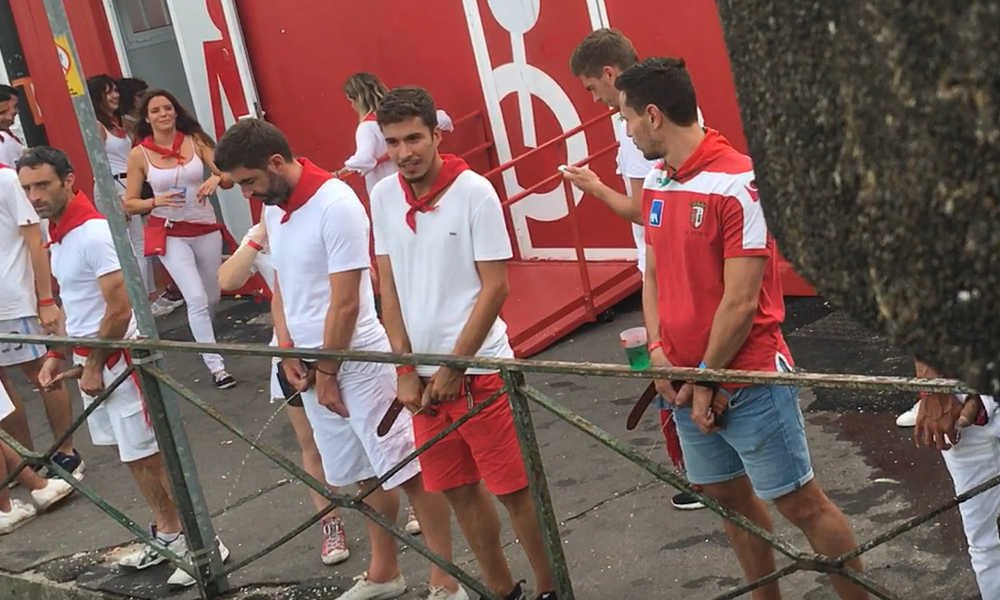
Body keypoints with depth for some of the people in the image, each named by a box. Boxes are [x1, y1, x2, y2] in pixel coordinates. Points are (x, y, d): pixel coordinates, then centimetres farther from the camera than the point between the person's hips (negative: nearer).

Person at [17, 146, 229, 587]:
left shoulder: (95, 233, -21)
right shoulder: (58, 233, 8)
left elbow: (120, 309, -22)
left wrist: (93, 365, -15)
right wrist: (56, 355, 11)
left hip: (120, 357, -9)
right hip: (92, 358, 9)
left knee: (148, 456, -4)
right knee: (129, 454, 17)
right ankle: (167, 533, 32)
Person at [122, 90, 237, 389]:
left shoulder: (194, 140, -3)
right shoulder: (139, 154, -6)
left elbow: (229, 178, -4)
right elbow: (129, 203, -1)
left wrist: (216, 179, -26)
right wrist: (156, 202, -19)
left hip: (206, 227, 3)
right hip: (170, 233, -3)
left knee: (212, 297, 16)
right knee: (197, 299, -14)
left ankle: (202, 334, 50)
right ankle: (215, 366, -4)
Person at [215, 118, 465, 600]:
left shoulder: (336, 204, -19)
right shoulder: (273, 207, 6)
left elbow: (345, 302, -18)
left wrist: (327, 371, -12)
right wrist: (288, 351, 3)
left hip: (357, 360, -8)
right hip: (310, 362, 8)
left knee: (408, 470, -1)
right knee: (365, 474, 17)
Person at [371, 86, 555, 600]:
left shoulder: (474, 192, -12)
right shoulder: (383, 196, 2)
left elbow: (495, 288, -11)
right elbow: (390, 287, 7)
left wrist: (453, 368, -11)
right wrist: (405, 370, 1)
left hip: (478, 368, -5)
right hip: (423, 373, 5)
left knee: (514, 488, 1)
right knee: (459, 491, 14)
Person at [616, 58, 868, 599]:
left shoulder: (736, 182, -19)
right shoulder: (655, 184, 5)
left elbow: (741, 301, -20)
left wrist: (708, 380, -12)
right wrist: (657, 350, -2)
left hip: (748, 378, -7)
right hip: (686, 381, 7)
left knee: (800, 502, 3)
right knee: (729, 496, 17)